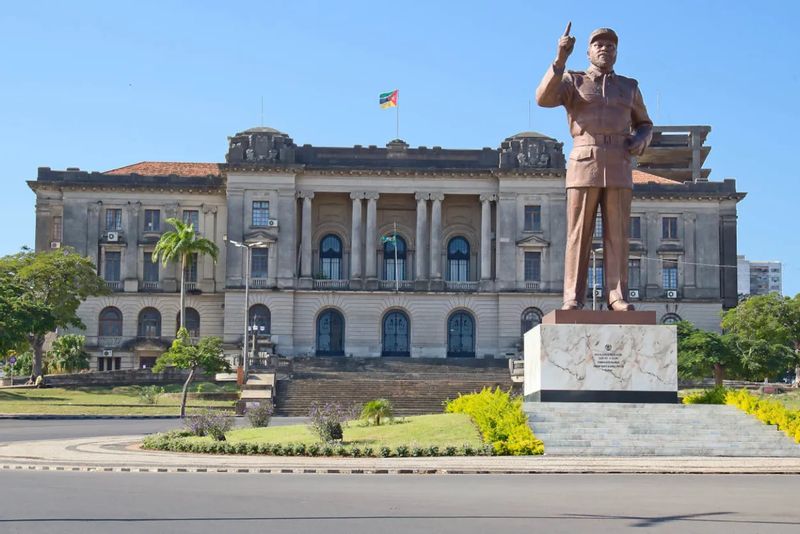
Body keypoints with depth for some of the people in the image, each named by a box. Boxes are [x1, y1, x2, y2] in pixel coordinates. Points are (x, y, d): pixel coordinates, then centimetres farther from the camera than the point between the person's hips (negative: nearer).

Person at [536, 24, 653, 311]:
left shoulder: (629, 87, 18)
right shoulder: (572, 81, 9)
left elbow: (644, 125, 26)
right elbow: (544, 98, -11)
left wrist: (640, 142, 0)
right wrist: (561, 58, -21)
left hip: (618, 169, 3)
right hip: (584, 166, -2)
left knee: (617, 234, -3)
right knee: (579, 234, -6)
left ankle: (617, 296, -3)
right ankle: (573, 298, -6)